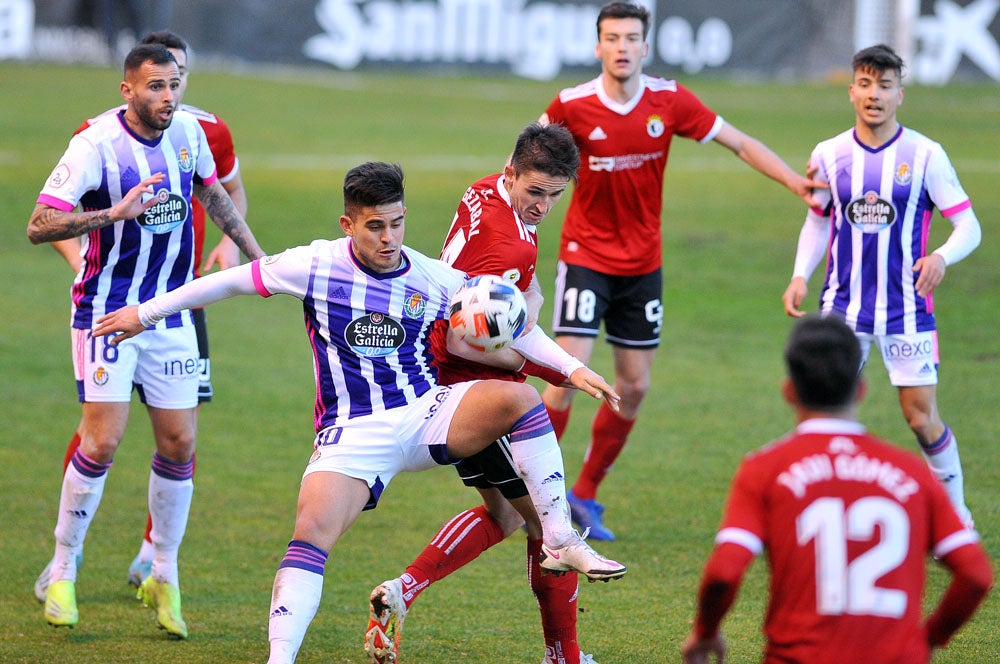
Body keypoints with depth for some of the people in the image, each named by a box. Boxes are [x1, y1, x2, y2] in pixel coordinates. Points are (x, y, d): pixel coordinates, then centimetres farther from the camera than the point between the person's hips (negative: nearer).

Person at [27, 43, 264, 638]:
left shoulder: (188, 131, 0)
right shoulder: (96, 144, -18)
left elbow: (212, 192, 21)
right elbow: (40, 226, -23)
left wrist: (255, 253, 22)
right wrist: (115, 212, -33)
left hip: (171, 314, 5)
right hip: (108, 313, -5)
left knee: (179, 443, 2)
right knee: (102, 440, -12)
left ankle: (165, 579, 16)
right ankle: (63, 573, 3)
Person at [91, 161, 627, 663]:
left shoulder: (435, 280, 1)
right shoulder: (317, 265, -4)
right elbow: (231, 281, 4)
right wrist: (145, 313, 7)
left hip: (427, 414, 2)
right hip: (352, 432, -2)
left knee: (518, 397, -24)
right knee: (311, 532, -25)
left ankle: (560, 543, -16)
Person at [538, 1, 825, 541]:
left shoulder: (669, 101, -8)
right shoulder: (573, 107, -13)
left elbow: (740, 143, 0)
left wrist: (796, 182, -9)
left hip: (642, 263, 4)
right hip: (586, 256, -3)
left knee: (634, 387, 6)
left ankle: (585, 496, 21)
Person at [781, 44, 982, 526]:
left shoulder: (925, 155, -6)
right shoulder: (829, 155, 2)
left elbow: (968, 226, -4)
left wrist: (942, 256, -25)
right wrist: (800, 276, 1)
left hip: (907, 307, -2)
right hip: (843, 306, 2)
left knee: (921, 417, -2)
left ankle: (955, 513, 17)